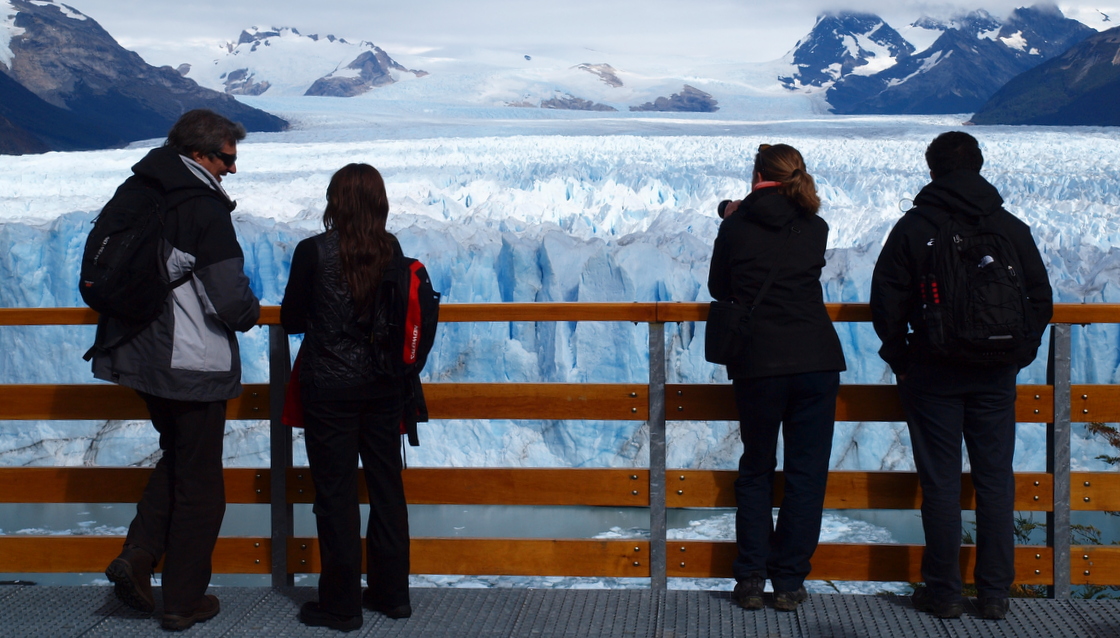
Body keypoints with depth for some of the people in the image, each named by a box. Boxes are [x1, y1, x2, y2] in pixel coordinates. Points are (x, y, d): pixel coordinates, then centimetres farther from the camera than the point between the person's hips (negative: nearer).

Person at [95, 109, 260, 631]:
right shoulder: (204, 207, -18)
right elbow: (232, 301, -20)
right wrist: (251, 312, 1)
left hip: (140, 358, 7)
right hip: (192, 367, -7)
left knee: (176, 459, 26)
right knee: (200, 484, 7)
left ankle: (137, 556, 11)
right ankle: (183, 602, 15)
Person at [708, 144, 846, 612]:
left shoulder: (736, 228, 0)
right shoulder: (815, 229, 5)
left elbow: (719, 289, 11)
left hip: (757, 365, -1)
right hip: (817, 361, 1)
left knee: (756, 471, 13)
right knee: (806, 474, 7)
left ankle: (751, 580, 13)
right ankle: (789, 582, 9)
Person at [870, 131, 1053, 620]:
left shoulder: (913, 227, -4)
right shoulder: (1012, 228, 3)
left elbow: (886, 303, -6)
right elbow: (1041, 301, 5)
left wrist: (900, 357, 7)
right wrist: (1018, 355, 15)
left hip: (932, 374, -2)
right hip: (996, 377, 2)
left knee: (940, 484, 3)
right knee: (995, 482, 8)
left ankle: (944, 592, 7)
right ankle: (995, 594, 12)